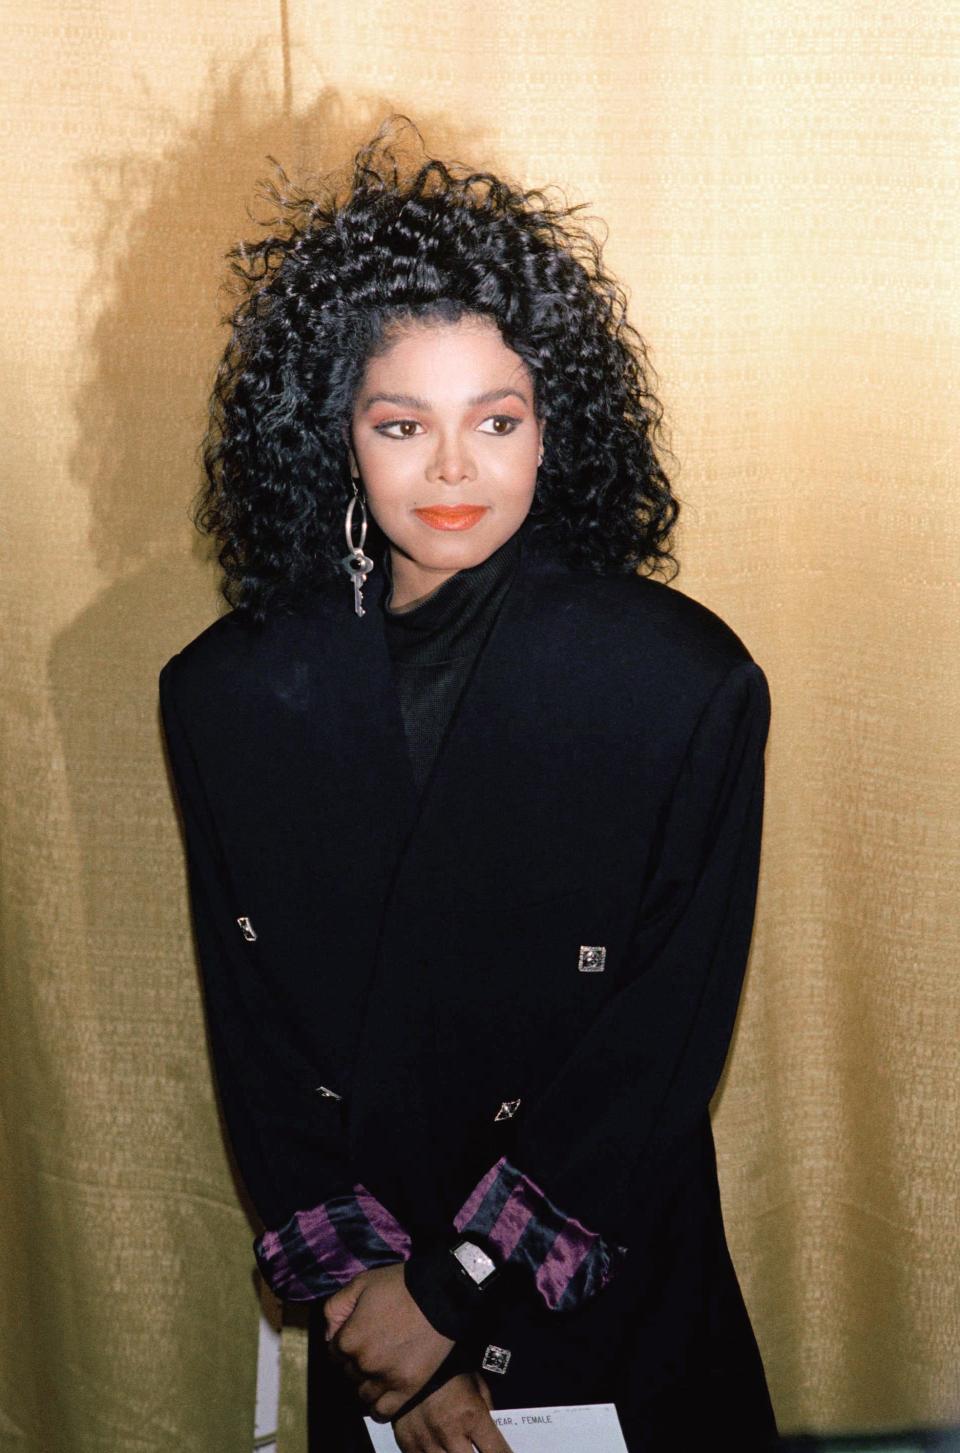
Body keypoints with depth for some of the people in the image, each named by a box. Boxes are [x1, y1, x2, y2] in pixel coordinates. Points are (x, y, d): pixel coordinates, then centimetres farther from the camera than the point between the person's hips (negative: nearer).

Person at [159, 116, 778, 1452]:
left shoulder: (688, 685, -17)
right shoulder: (229, 696, -9)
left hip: (612, 1283, -1)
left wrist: (458, 1285, -14)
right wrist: (357, 1281, -10)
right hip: (373, 1284, 2)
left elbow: (668, 1039, -15)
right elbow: (255, 1037, -5)